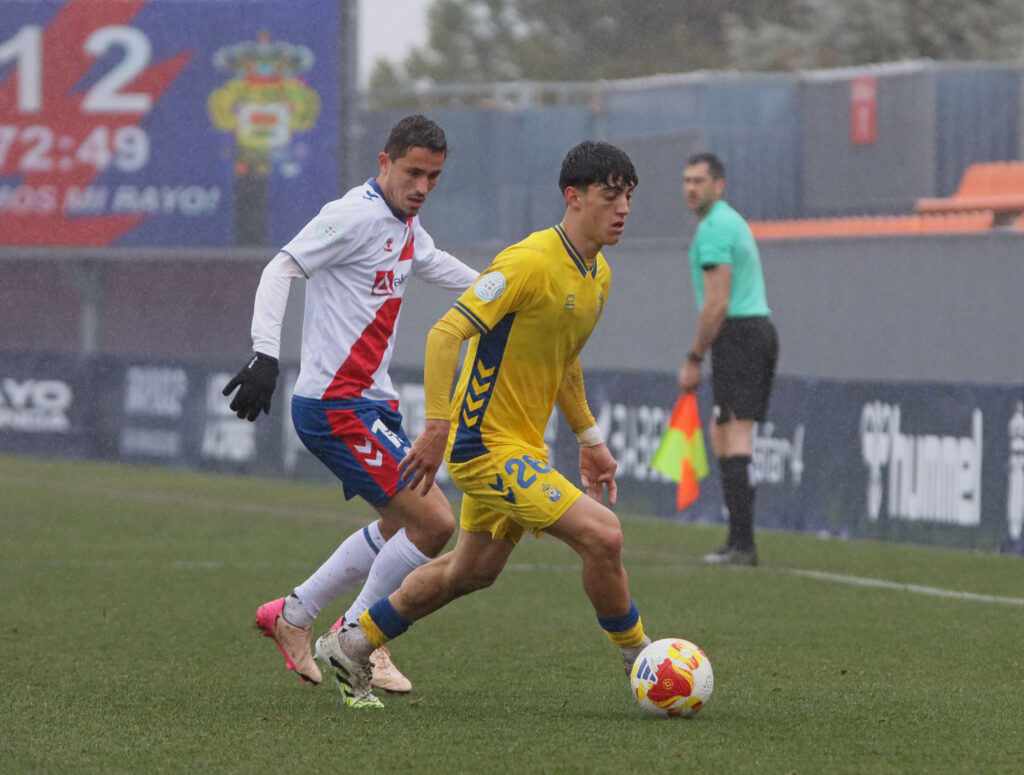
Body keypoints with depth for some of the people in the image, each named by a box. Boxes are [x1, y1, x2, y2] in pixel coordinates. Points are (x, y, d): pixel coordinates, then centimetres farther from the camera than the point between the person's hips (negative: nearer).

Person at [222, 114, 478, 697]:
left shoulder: (405, 224, 13)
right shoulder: (356, 215, -16)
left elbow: (430, 262, 35)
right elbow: (281, 270, -22)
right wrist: (266, 357, -33)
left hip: (372, 402, 10)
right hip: (336, 406, -10)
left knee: (401, 527, 21)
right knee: (435, 521, -13)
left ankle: (293, 617, 29)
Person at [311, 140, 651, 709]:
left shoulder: (598, 275, 8)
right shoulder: (530, 262, -21)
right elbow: (446, 334, -24)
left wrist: (590, 439, 21)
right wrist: (438, 427, -30)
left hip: (521, 445, 10)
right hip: (488, 444, -10)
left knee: (474, 571, 20)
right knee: (602, 534, -18)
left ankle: (352, 645, 34)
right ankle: (639, 659, 0)